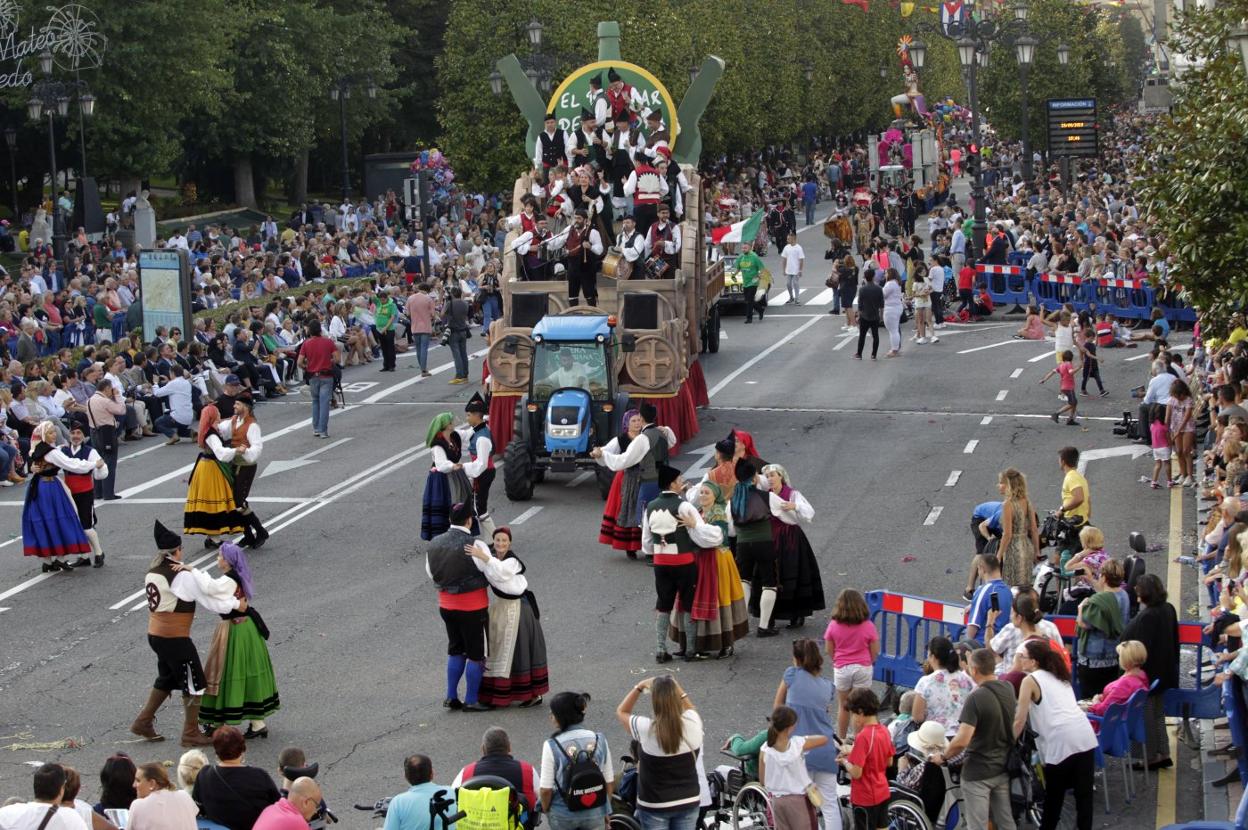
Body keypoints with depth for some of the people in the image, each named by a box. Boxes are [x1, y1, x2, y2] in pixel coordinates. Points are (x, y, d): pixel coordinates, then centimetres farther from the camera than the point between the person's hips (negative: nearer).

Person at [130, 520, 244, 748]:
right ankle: (191, 733, 10)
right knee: (193, 683, 4)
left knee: (167, 679, 26)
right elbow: (209, 599, -15)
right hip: (175, 638, -9)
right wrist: (237, 604, -5)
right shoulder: (182, 576, -18)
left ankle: (143, 722, 29)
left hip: (155, 634, 9)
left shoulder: (152, 573, 7)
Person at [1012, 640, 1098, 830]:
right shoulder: (1060, 677, 23)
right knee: (1084, 793, 6)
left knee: (1054, 795, 10)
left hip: (1061, 742, -5)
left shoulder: (1030, 681, 3)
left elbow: (1019, 721, 1)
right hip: (1085, 737, 6)